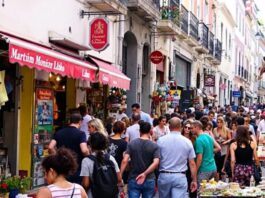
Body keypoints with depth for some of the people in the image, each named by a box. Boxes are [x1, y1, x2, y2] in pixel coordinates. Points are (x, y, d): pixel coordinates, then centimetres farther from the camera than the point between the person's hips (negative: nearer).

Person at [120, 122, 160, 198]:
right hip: (149, 180, 0)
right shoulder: (154, 146, -5)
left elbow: (125, 161, -12)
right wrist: (145, 174, -19)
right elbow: (156, 162, -20)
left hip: (133, 179, 0)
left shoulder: (131, 144, -3)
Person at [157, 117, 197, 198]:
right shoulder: (187, 142, 0)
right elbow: (192, 164, 1)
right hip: (180, 177, -1)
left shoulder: (161, 140, -2)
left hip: (164, 176, 1)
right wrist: (194, 180, 8)